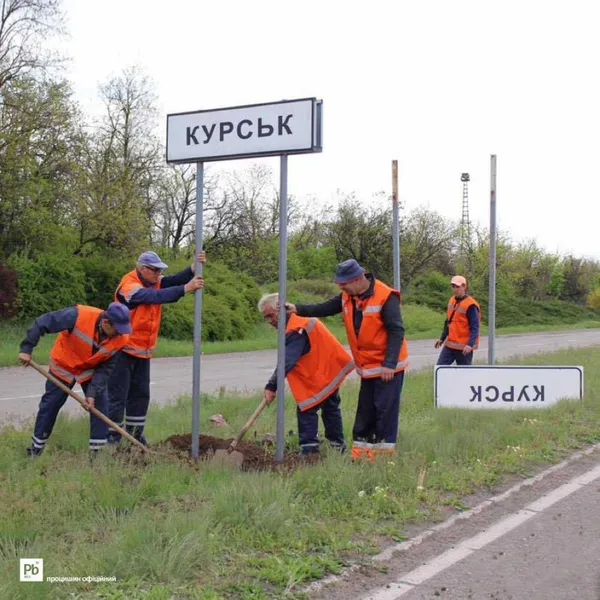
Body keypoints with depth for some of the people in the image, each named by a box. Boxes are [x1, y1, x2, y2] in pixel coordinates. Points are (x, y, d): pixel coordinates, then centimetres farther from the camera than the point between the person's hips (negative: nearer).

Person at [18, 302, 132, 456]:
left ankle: (97, 449, 3)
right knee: (50, 404, 4)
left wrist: (93, 392, -27)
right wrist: (27, 349, -30)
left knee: (99, 404, -8)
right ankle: (36, 446, 22)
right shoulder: (78, 316, -37)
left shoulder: (121, 339, -26)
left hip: (92, 370, 2)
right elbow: (41, 323, -30)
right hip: (63, 366, -2)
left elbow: (106, 368, -18)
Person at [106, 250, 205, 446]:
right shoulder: (129, 286, -20)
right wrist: (185, 289, -38)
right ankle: (112, 437, 2)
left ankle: (135, 434, 22)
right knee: (118, 395, -4)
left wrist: (194, 268, -25)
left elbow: (175, 280, -8)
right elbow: (157, 296, -33)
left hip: (143, 351, 8)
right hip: (123, 350, -8)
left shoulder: (154, 282, 6)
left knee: (140, 394, 12)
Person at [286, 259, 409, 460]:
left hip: (388, 368, -7)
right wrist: (298, 309, -14)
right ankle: (360, 454, 17)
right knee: (365, 412, 11)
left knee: (385, 410, -3)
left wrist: (389, 364, -23)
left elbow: (396, 331, -20)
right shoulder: (347, 297, 3)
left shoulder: (385, 297, -20)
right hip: (367, 368, 7)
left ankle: (384, 454, 6)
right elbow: (323, 309, 4)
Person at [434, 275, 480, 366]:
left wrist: (470, 344, -30)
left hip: (464, 347, -7)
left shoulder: (470, 305, -16)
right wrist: (442, 338, 24)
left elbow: (475, 327, -19)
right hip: (449, 344, 8)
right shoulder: (451, 301, 10)